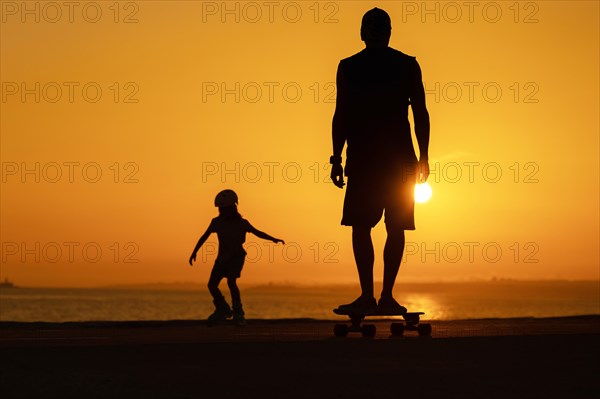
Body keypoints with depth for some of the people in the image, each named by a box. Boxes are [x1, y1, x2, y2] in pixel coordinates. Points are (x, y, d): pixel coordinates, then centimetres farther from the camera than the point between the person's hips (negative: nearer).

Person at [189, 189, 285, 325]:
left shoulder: (241, 223, -11)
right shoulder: (217, 222, -5)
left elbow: (257, 232, 1)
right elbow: (204, 237, 3)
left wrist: (273, 239, -8)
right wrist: (194, 252, 1)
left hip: (237, 257, -4)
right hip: (222, 257, 4)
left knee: (231, 281, -25)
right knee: (212, 285, -5)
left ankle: (238, 313, -15)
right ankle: (223, 309, 20)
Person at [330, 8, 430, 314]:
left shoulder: (348, 67, 3)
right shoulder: (407, 65, 6)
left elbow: (341, 116, 1)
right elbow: (420, 113, 4)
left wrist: (336, 159, 4)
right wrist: (424, 156, 7)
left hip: (362, 156, -1)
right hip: (399, 157, 1)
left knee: (360, 226, 1)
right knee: (396, 227, 4)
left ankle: (368, 295, -7)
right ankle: (386, 297, -1)